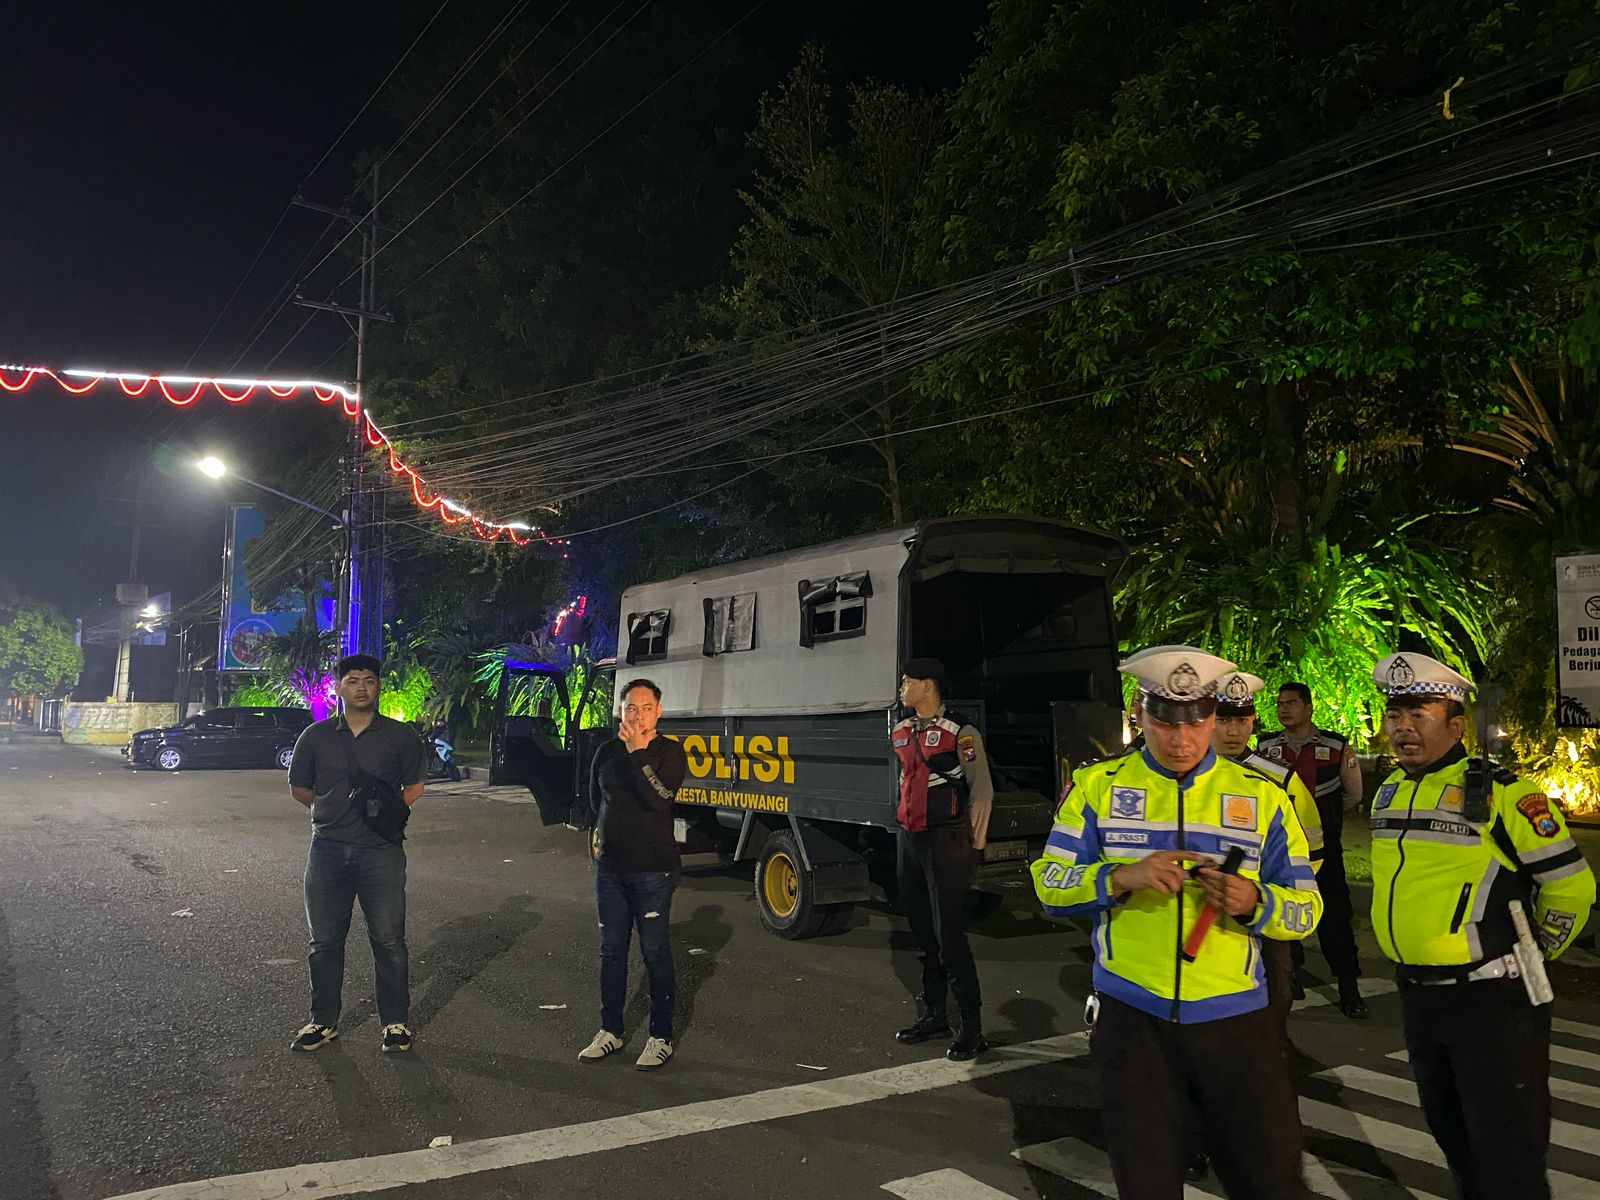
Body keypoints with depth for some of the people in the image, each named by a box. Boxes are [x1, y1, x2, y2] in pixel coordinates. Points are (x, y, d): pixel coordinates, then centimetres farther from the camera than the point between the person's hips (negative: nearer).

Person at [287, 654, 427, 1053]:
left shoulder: (400, 735, 3)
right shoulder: (316, 735, 7)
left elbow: (414, 787, 9)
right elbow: (299, 788, 16)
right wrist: (333, 810, 8)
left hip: (381, 852, -2)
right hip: (327, 850, 2)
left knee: (388, 941, 1)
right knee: (325, 941, 11)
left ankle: (395, 1022, 13)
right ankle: (324, 1021, 25)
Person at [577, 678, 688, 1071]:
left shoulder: (669, 751, -7)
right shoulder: (608, 751, 9)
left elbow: (660, 798, -23)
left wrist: (637, 752, -24)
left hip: (652, 869, -5)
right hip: (610, 867, 5)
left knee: (655, 952, 0)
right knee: (611, 951, 13)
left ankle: (660, 1037, 10)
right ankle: (611, 1030, 26)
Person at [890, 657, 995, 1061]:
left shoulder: (960, 732, -11)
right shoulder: (901, 733, 11)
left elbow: (982, 792, -9)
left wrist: (970, 847, -7)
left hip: (944, 841, -7)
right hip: (908, 839, 7)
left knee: (949, 936, -8)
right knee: (923, 933, 14)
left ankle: (972, 1027, 2)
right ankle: (934, 1013, 26)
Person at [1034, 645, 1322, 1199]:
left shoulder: (1261, 795, 3)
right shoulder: (1097, 785, 1)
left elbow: (1305, 908, 2)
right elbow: (1049, 884, -3)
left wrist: (1253, 901, -20)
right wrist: (1123, 877, -20)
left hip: (1234, 1015, 0)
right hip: (1132, 1015, 0)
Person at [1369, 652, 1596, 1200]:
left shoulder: (1501, 794, -15)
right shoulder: (1388, 792, 6)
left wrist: (1529, 957, 1)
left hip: (1490, 997, -7)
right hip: (1416, 994, 7)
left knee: (1506, 1152, 1)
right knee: (1448, 1128, 22)